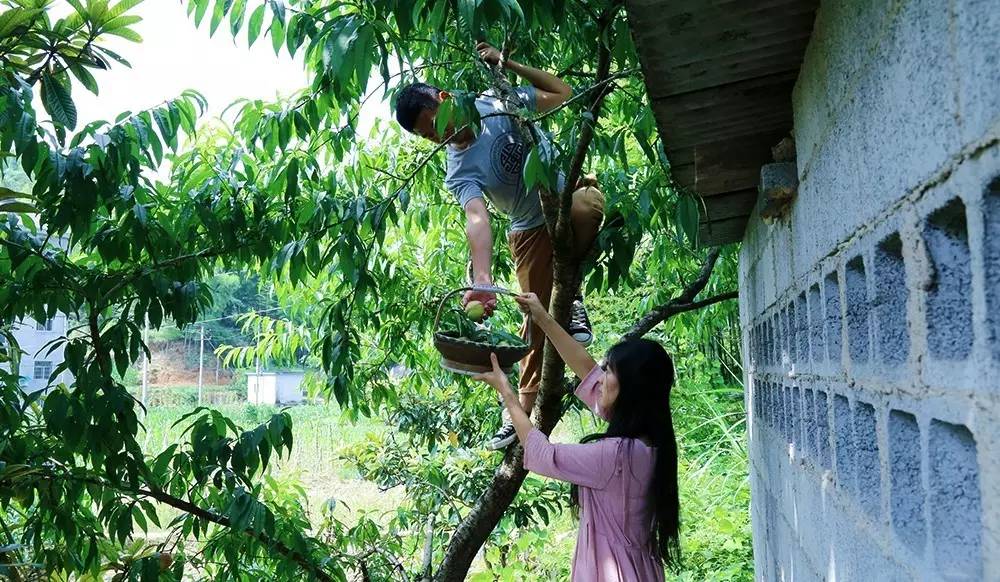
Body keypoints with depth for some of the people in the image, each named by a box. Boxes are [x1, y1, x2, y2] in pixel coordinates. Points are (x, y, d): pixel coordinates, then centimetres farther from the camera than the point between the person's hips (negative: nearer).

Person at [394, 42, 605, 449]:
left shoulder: (499, 101, -10)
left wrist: (506, 63, -12)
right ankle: (525, 408, 13)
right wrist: (482, 279, -53)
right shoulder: (459, 173, -18)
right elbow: (476, 220, -35)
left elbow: (562, 93, -2)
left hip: (565, 201, 1)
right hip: (531, 231, 0)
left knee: (587, 205, -37)